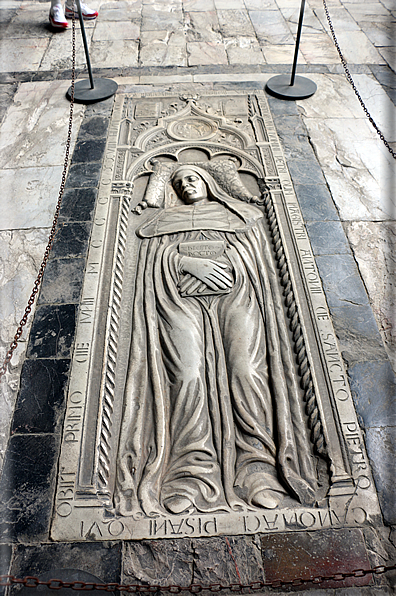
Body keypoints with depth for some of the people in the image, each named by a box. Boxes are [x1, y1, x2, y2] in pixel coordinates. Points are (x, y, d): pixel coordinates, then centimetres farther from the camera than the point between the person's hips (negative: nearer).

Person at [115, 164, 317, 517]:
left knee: (246, 369, -23)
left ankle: (258, 469, -23)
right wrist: (189, 262, -6)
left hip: (234, 293, 0)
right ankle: (192, 475, -23)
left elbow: (256, 255, 18)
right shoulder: (165, 219, 33)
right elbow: (158, 254, 15)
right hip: (181, 296, 1)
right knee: (188, 373, -23)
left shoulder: (238, 212, 32)